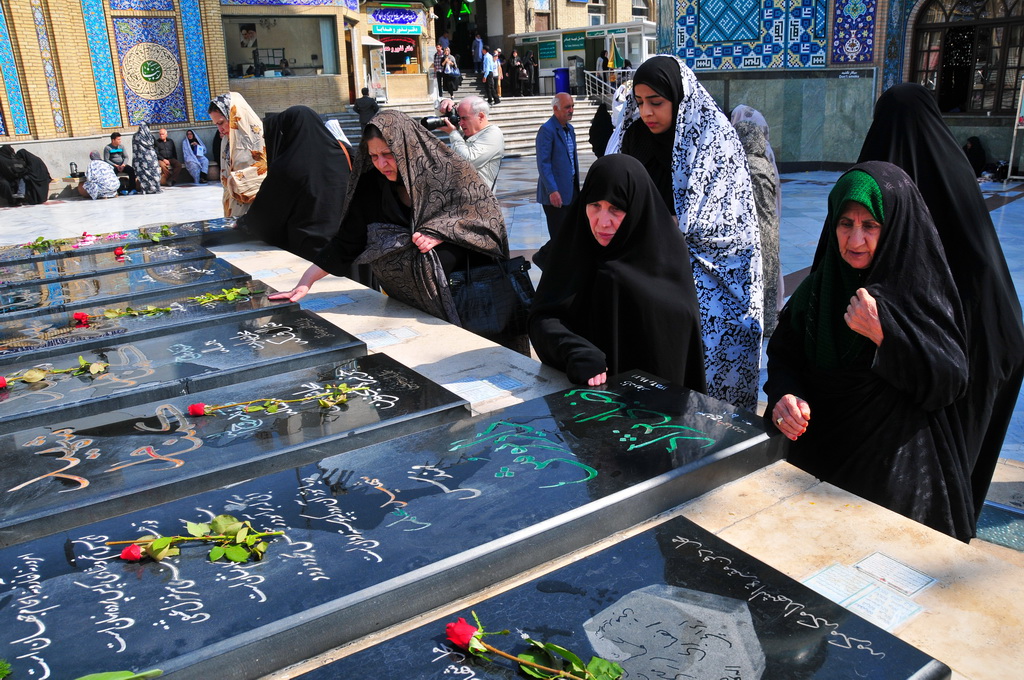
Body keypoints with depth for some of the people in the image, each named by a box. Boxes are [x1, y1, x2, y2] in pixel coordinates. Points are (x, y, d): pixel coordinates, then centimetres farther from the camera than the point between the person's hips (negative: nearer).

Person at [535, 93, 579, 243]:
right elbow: (543, 164, -18)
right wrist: (552, 191, -23)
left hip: (571, 190, 8)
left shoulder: (569, 129, 13)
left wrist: (576, 185, 17)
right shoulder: (547, 130, -14)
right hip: (556, 193, -8)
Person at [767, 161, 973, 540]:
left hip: (898, 463, -3)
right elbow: (784, 353, 5)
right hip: (819, 452, 3)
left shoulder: (924, 289, -9)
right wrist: (785, 395, -16)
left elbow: (950, 384, -14)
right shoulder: (821, 285, 1)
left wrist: (884, 334, -27)